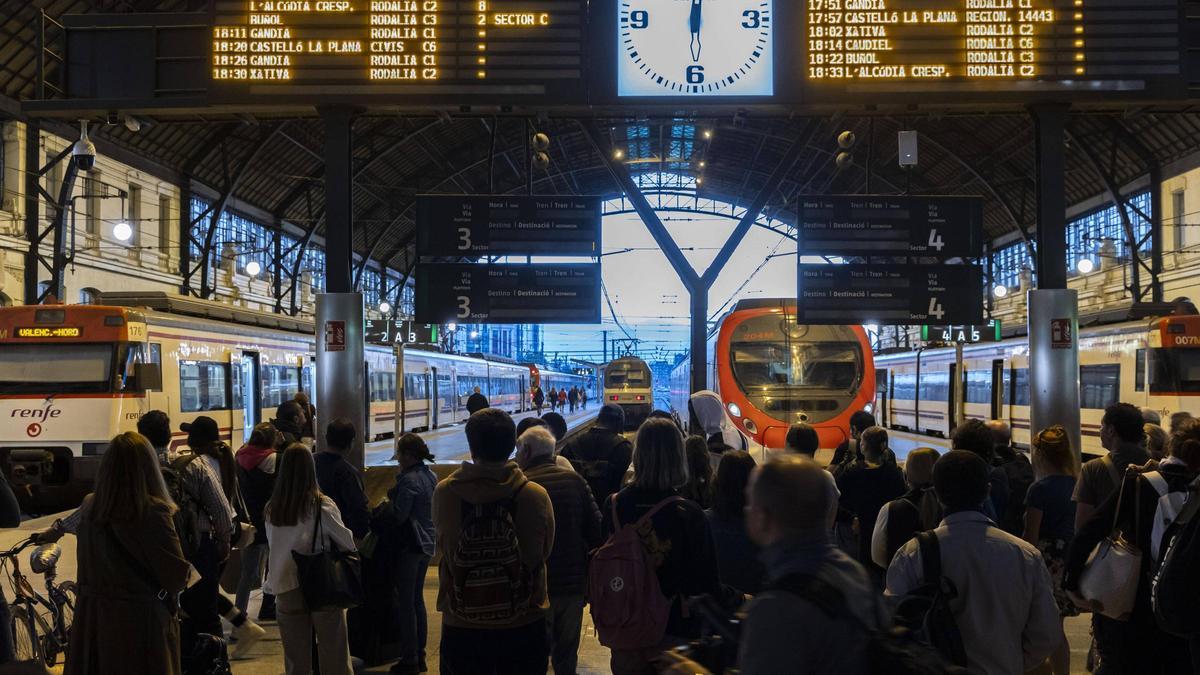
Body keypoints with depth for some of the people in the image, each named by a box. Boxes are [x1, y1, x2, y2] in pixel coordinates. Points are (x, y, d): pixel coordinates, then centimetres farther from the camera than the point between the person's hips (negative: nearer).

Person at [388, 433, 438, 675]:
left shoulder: (409, 480, -18)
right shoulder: (430, 476, 8)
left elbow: (398, 516, -21)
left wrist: (391, 498, -4)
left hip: (410, 546, -9)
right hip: (427, 544, 9)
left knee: (406, 602, 0)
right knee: (418, 599, 16)